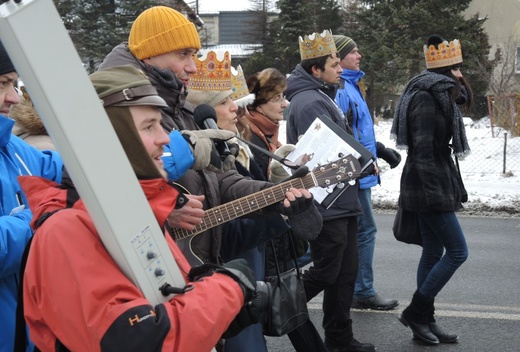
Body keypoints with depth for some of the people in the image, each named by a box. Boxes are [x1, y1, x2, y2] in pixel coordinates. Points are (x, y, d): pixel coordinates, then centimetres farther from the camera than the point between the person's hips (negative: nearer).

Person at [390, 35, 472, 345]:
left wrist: (451, 189, 16)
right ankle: (415, 312, 3)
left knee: (433, 253, 11)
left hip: (439, 183, 10)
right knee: (457, 251, -6)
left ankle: (425, 322, 18)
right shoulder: (426, 98, -15)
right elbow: (422, 150, -20)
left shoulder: (441, 95, 15)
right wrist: (433, 194, -22)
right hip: (429, 187, -10)